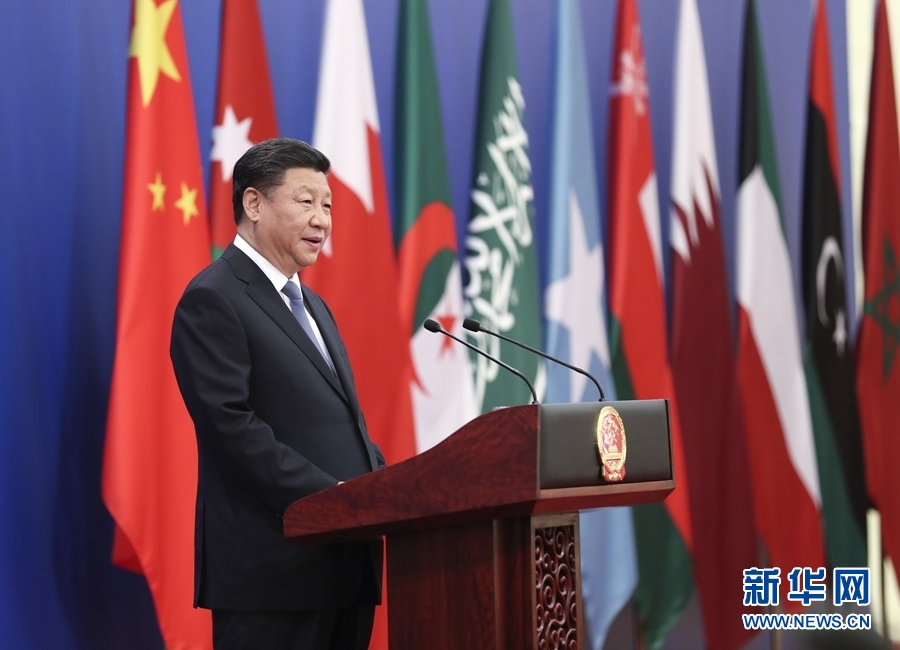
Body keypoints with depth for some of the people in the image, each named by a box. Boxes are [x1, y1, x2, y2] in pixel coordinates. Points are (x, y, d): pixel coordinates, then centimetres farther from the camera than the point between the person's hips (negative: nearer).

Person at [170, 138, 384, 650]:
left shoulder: (312, 306, 22)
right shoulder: (213, 299, -6)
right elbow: (232, 424, -16)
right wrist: (330, 496, -21)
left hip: (346, 560, 8)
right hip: (272, 569, -8)